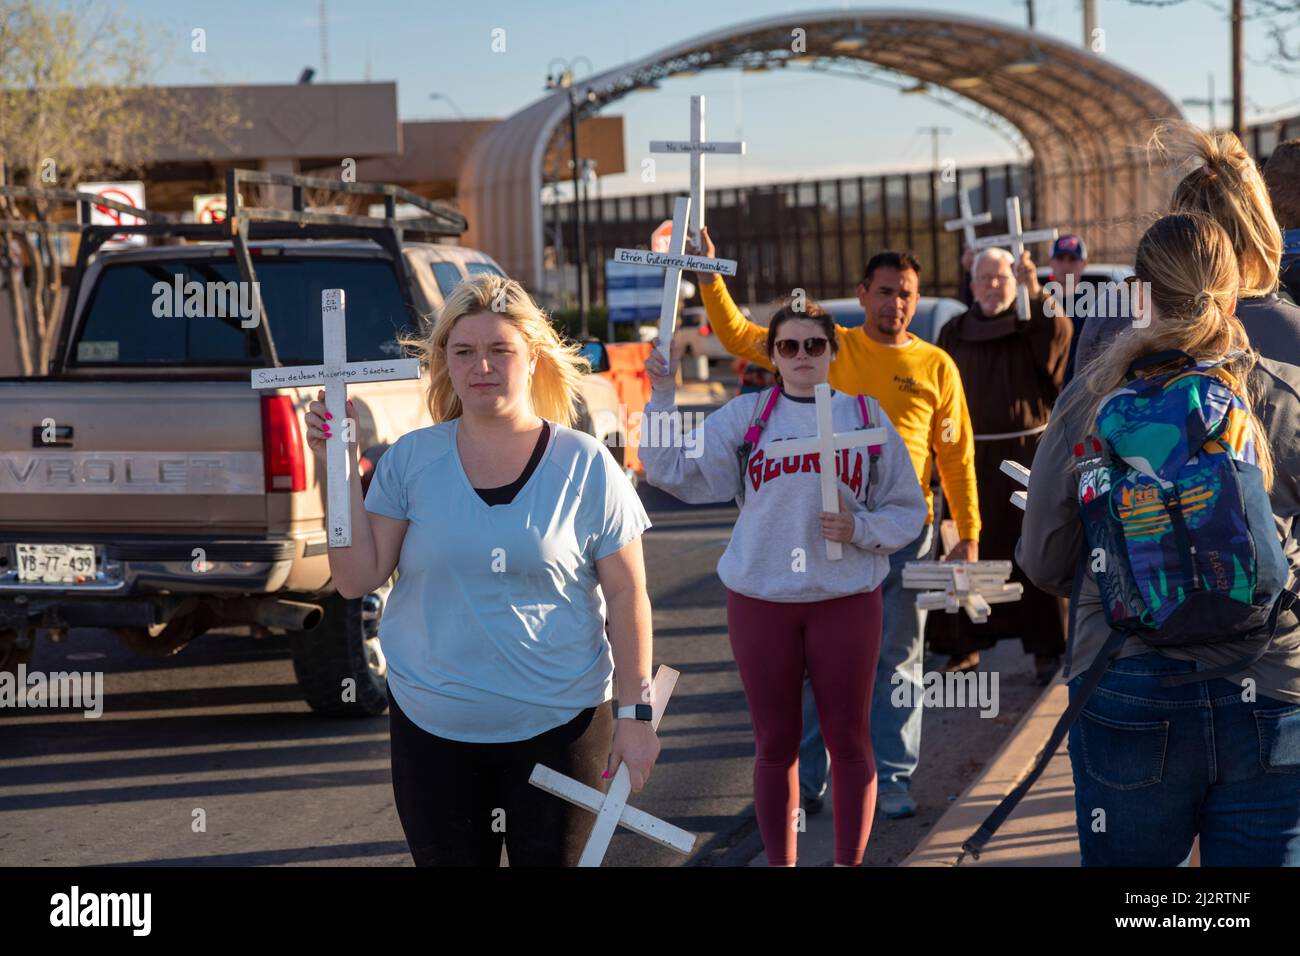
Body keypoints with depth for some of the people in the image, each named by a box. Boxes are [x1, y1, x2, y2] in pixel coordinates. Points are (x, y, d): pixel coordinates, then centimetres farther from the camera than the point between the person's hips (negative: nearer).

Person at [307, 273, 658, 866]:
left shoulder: (585, 466, -4)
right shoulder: (411, 460, 0)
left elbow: (628, 598, -2)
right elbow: (356, 580, -3)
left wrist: (634, 715, -6)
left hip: (558, 726, -1)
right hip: (432, 728, 2)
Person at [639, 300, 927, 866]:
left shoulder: (866, 415, 5)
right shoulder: (746, 415, 5)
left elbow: (907, 511, 7)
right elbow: (673, 470, 0)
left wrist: (858, 529, -11)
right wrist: (662, 397, -9)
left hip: (846, 599, 0)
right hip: (760, 600, 0)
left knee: (849, 739, 5)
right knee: (775, 744, 6)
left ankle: (849, 861, 17)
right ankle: (780, 862, 17)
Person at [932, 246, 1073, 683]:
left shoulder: (1033, 326, 6)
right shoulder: (954, 334, 11)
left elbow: (1059, 335, -18)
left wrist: (1035, 291, -30)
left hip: (1027, 454, -2)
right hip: (972, 459, 2)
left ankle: (1046, 650, 2)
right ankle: (965, 646, 8)